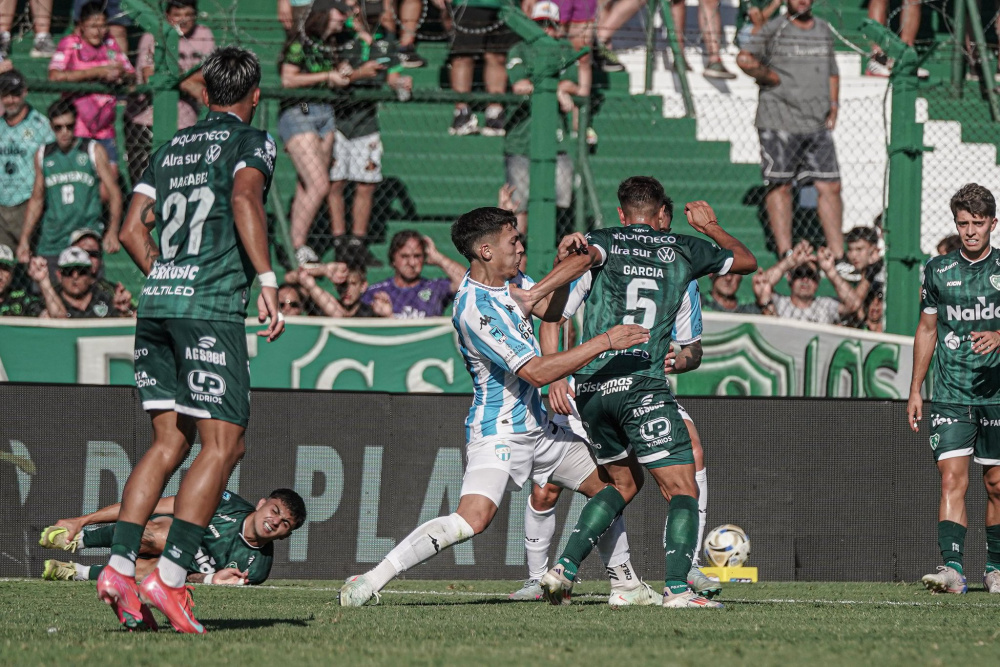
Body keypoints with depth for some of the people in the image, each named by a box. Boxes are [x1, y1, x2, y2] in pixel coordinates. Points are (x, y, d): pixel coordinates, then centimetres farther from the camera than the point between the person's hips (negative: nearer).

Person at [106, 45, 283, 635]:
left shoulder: (172, 148, 20)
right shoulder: (253, 142, 2)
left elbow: (133, 228, 16)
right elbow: (245, 200, -17)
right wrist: (268, 280, -19)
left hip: (156, 300, 7)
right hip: (213, 308, -7)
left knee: (169, 442, 11)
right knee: (223, 445, -5)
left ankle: (121, 566, -2)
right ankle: (170, 578, -13)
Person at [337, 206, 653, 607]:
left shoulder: (510, 280, 4)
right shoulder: (474, 307, -25)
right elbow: (536, 371, -27)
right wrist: (604, 342, -26)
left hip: (536, 426, 10)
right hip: (497, 433, -10)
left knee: (607, 487, 16)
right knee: (473, 520, -28)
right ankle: (370, 581, -23)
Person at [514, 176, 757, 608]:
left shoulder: (605, 242, 12)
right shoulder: (684, 249, 13)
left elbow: (583, 259, -14)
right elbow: (748, 261, 30)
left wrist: (535, 294, -23)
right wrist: (711, 227, 46)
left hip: (590, 388, 4)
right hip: (642, 385, -4)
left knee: (623, 482, 22)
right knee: (683, 491, -1)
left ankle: (564, 569, 11)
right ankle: (677, 587, -20)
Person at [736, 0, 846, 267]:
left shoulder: (824, 30, 16)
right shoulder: (774, 29, -3)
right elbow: (745, 59, -15)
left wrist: (833, 106, 14)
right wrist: (773, 79, -9)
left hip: (818, 124, 5)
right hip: (779, 122, -5)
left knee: (830, 187, 1)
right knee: (779, 186, -2)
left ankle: (837, 257, 5)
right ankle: (785, 256, 0)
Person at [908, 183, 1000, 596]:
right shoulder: (938, 270, 8)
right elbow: (927, 331, 16)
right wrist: (915, 390, 13)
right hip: (951, 395, 1)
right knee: (952, 477, -12)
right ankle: (952, 569, -20)